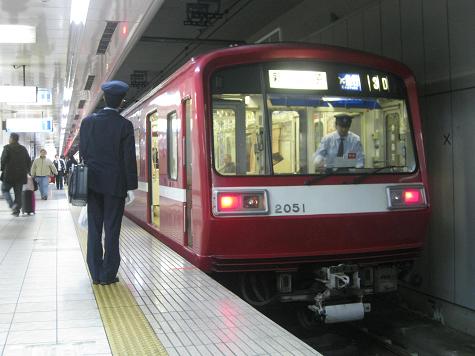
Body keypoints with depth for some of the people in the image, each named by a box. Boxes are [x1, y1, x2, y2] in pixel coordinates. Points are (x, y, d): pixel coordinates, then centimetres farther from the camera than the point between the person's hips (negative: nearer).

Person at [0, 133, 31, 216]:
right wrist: (26, 171, 18)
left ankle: (12, 205, -10)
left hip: (9, 175, -4)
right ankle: (17, 210, 7)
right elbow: (29, 161, 11)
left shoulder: (7, 147, -5)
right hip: (21, 175, 4)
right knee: (18, 193, 9)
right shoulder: (23, 149, 10)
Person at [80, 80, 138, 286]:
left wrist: (87, 177, 13)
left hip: (92, 183, 3)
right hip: (115, 184, -3)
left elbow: (82, 153, 4)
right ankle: (108, 275, 7)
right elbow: (129, 158, -9)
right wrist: (131, 185, -2)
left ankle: (96, 274, 14)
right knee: (112, 230, 3)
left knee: (94, 229, 9)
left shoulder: (88, 121, 1)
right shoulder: (125, 125, -9)